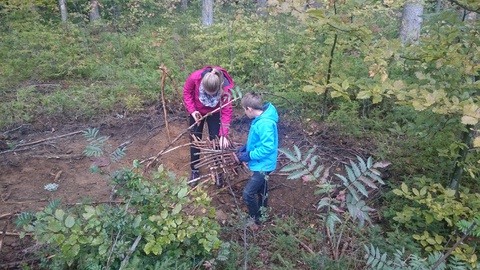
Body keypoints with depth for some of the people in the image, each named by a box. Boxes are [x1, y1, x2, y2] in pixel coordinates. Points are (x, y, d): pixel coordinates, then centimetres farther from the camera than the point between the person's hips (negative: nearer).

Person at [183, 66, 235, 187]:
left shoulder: (225, 87, -37)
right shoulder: (195, 77, -36)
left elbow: (227, 111, -32)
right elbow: (187, 92, -14)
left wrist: (223, 134, -36)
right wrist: (192, 110, -23)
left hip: (215, 113, -1)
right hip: (197, 111, 1)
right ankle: (194, 170, 29)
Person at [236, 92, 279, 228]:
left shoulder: (265, 123, -30)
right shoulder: (260, 119, 1)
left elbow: (268, 147, -30)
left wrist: (249, 155, -22)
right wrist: (246, 147, 6)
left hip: (263, 165, -10)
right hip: (261, 163, 10)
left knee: (247, 194, -7)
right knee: (261, 190, 25)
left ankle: (256, 219, 15)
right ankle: (261, 215, 44)